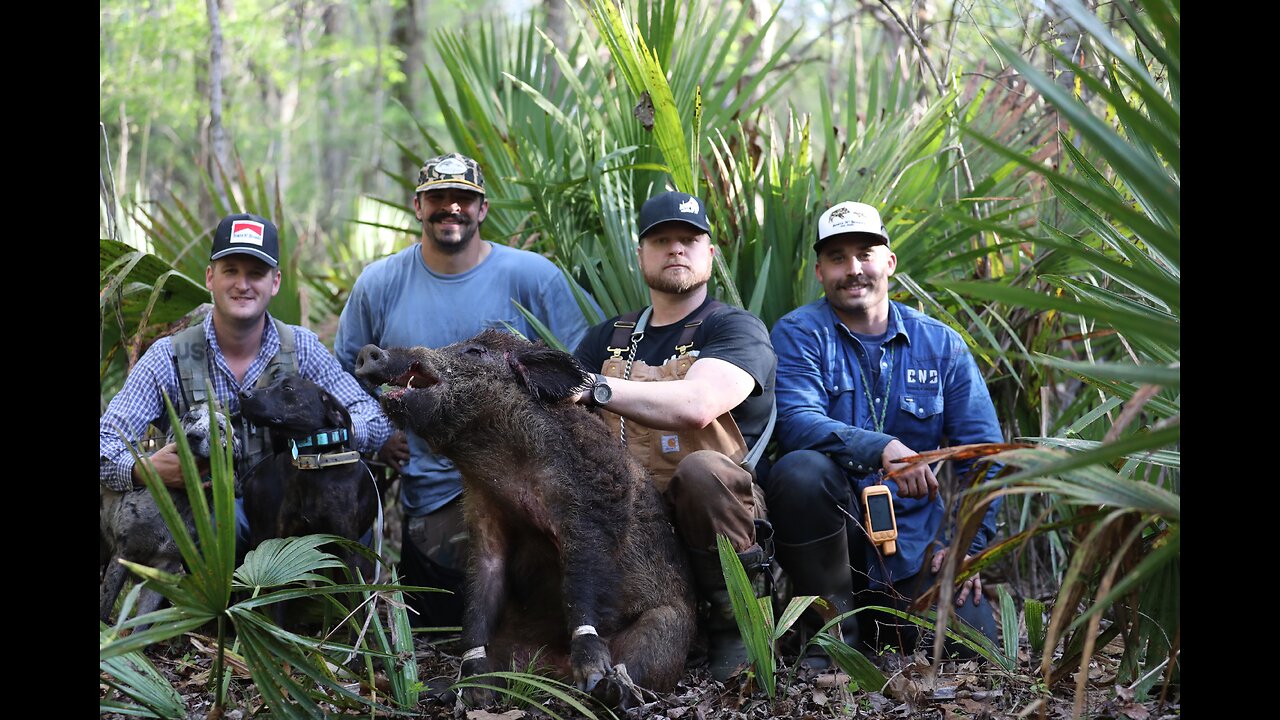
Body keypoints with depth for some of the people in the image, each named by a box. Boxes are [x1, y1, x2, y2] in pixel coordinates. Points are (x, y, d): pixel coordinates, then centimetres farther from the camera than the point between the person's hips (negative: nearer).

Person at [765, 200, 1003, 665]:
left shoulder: (941, 345, 7)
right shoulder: (800, 334, -1)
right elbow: (796, 423, -18)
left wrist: (967, 544, -6)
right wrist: (883, 449, -33)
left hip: (915, 537, 3)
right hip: (834, 528, -3)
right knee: (800, 469, -33)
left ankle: (875, 618, 20)